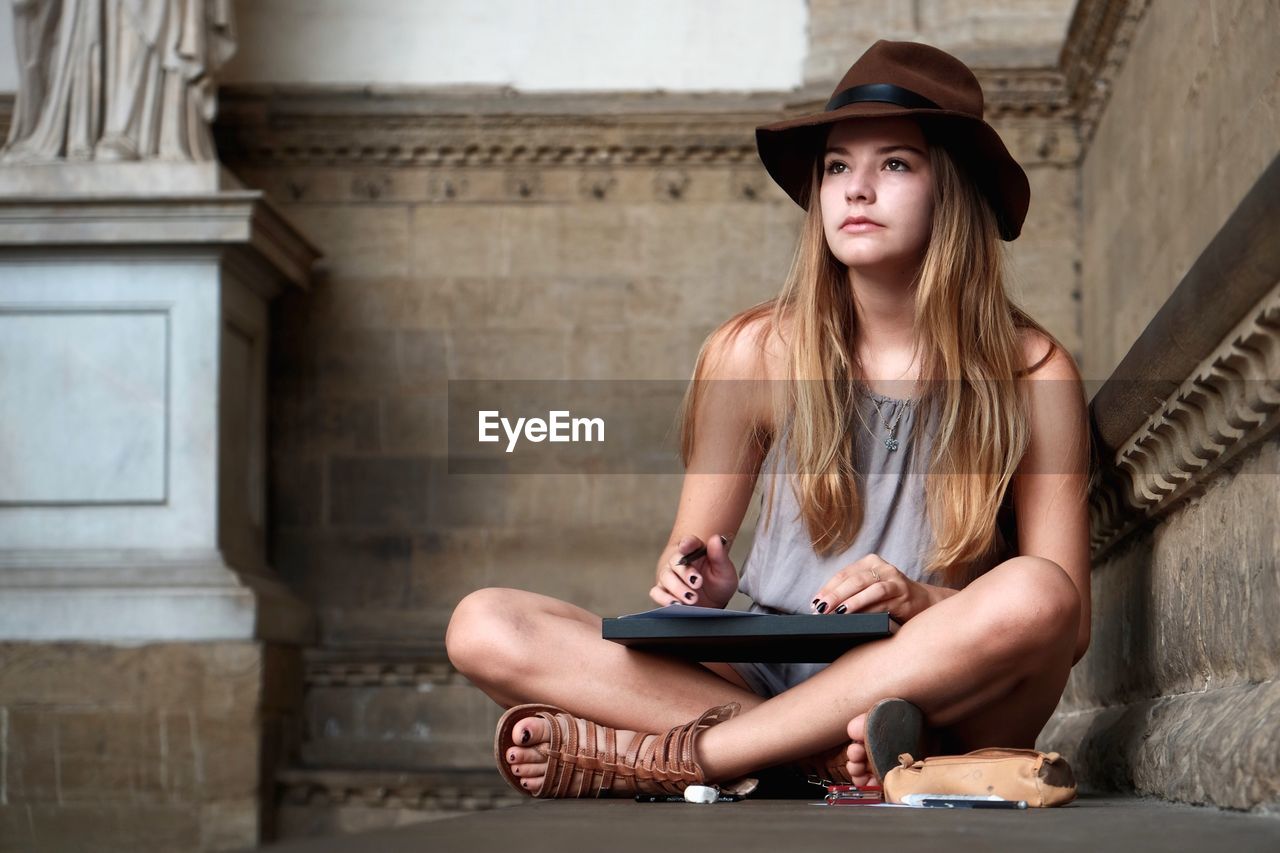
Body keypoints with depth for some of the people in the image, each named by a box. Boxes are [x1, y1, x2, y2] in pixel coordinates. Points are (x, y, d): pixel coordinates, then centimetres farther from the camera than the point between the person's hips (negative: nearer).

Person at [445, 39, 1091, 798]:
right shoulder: (758, 352, 4)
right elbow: (692, 558, 12)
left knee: (1032, 592, -36)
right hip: (769, 677, 2)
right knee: (483, 627, -17)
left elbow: (1069, 621, -3)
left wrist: (922, 605, -22)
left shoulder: (1030, 373, -1)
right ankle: (827, 754, -29)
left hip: (946, 703, -1)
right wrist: (698, 587, -13)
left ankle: (660, 756, -26)